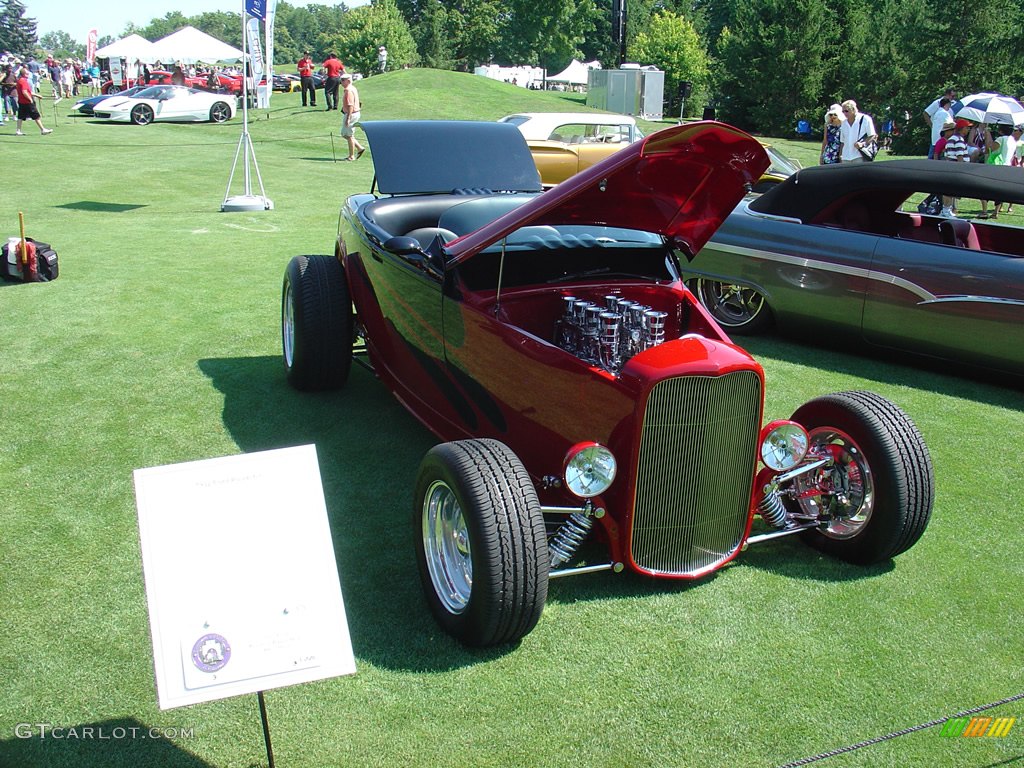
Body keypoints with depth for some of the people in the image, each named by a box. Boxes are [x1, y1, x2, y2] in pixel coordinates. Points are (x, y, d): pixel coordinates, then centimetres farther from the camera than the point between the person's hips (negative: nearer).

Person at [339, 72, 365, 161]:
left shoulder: (348, 90, -19)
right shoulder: (353, 88, 13)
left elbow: (350, 105, -25)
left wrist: (348, 118, -27)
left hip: (351, 114, -10)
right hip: (354, 113, 10)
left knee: (349, 135, 0)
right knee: (344, 134, 17)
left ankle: (351, 156, 8)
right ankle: (360, 148, 18)